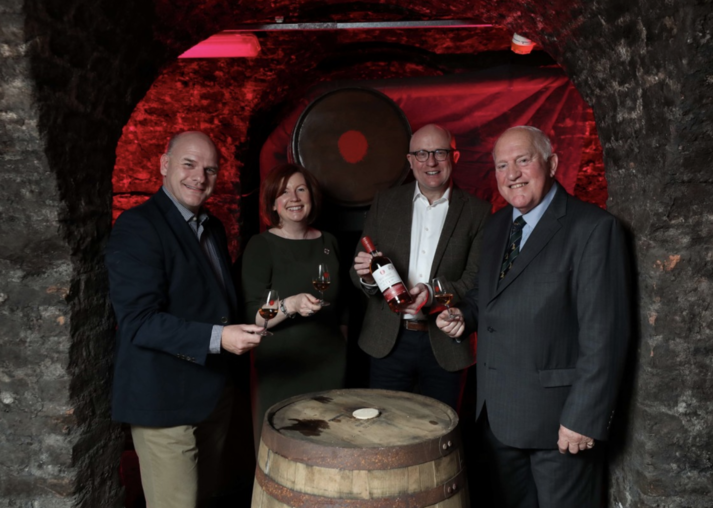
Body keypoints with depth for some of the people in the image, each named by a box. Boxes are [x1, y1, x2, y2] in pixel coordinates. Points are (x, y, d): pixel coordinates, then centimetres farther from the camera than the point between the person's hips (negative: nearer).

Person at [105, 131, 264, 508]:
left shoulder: (212, 227, 11)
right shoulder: (137, 227, -15)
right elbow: (138, 321, -23)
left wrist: (244, 327, 5)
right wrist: (216, 337, -30)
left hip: (214, 393, 8)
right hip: (165, 401, -8)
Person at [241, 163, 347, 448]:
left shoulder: (328, 243, 9)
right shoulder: (261, 246, -6)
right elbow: (253, 316, -14)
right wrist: (290, 305, -30)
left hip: (329, 365, 4)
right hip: (282, 370, -4)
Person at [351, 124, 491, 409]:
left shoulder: (477, 211, -1)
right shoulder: (385, 202, 5)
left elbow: (477, 280, -6)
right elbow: (358, 272, 5)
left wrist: (434, 293, -24)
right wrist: (366, 276, -19)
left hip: (445, 346, -1)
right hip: (388, 342, 1)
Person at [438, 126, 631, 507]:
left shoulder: (593, 228, -14)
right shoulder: (496, 227, 9)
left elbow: (604, 333, -17)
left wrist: (584, 418, -19)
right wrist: (465, 315, 2)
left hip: (559, 417, -6)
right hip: (498, 413, 7)